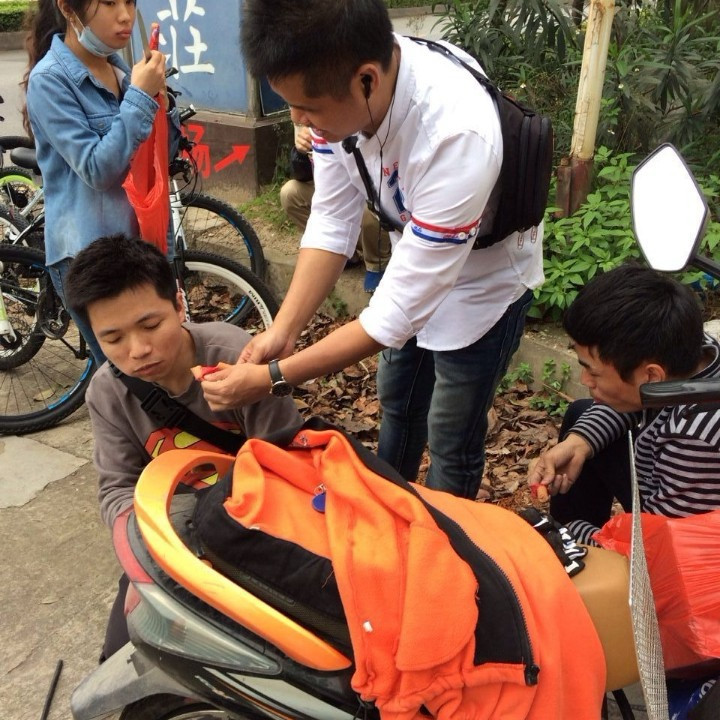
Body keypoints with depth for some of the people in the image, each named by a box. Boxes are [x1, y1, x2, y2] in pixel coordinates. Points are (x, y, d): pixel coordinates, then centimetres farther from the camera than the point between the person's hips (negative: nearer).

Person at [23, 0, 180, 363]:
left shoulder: (120, 69, 8)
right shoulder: (49, 80, -12)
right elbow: (96, 169, -20)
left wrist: (156, 94, -5)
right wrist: (139, 97, -20)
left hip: (139, 240, 7)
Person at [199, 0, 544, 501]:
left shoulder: (457, 135, -42)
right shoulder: (336, 86, -24)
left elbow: (403, 307, -36)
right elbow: (333, 223, -14)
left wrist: (272, 378, -32)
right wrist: (282, 331, -23)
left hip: (482, 281, -6)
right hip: (412, 267, 6)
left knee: (451, 442, 8)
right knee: (397, 404, 24)